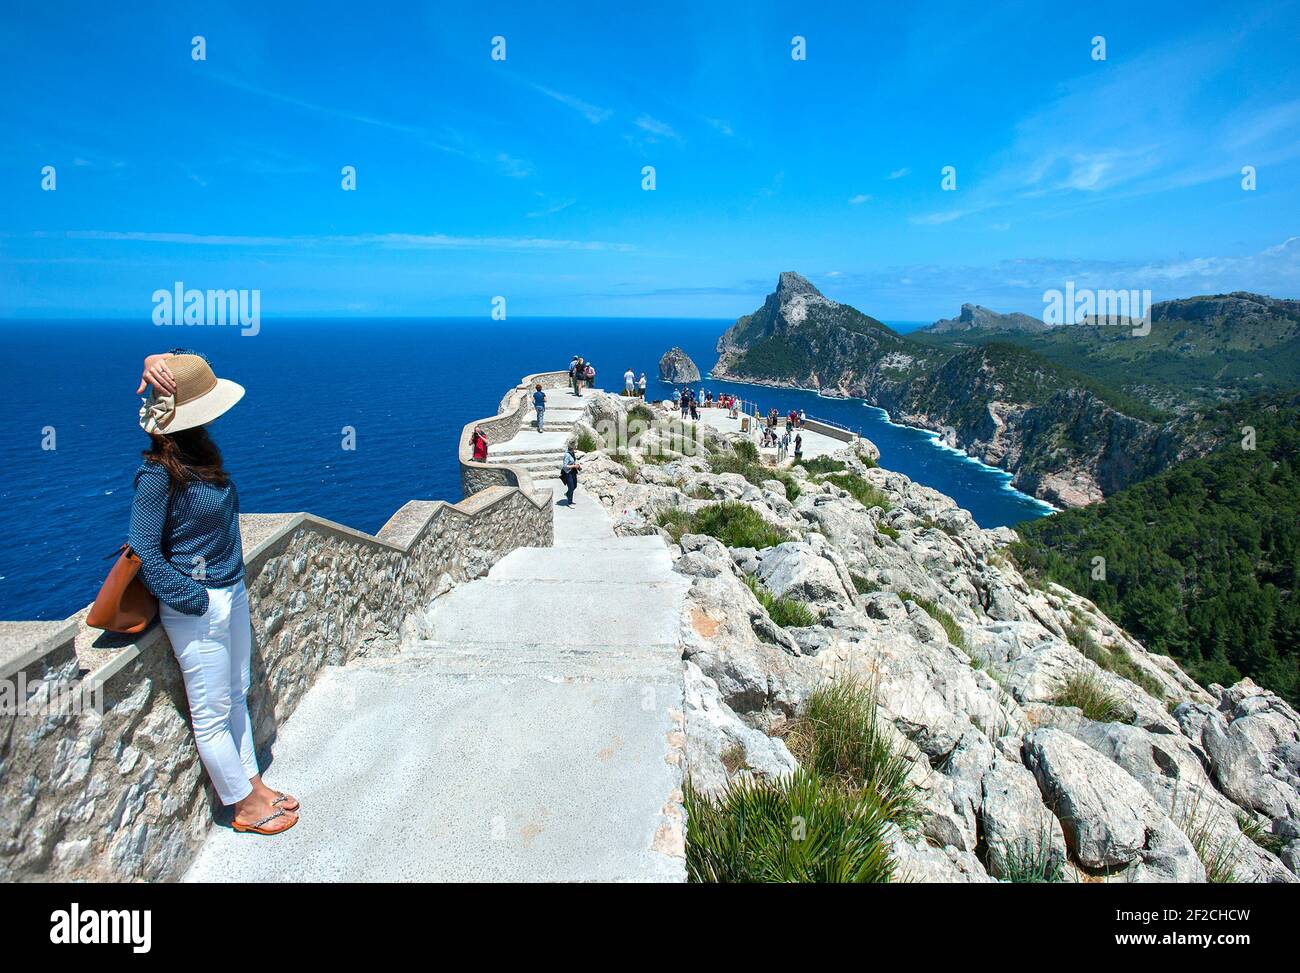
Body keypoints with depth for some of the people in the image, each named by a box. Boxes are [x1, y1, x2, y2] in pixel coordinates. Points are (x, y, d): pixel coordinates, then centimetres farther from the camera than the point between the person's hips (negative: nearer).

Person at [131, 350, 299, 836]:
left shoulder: (199, 447, 0)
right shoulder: (158, 474, -21)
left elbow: (190, 363, 9)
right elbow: (146, 553, -18)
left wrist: (158, 363, -10)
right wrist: (196, 600, -16)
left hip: (232, 592, 8)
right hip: (199, 606, -8)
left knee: (236, 696, 21)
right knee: (213, 713, 9)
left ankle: (252, 782, 37)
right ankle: (246, 805, 24)